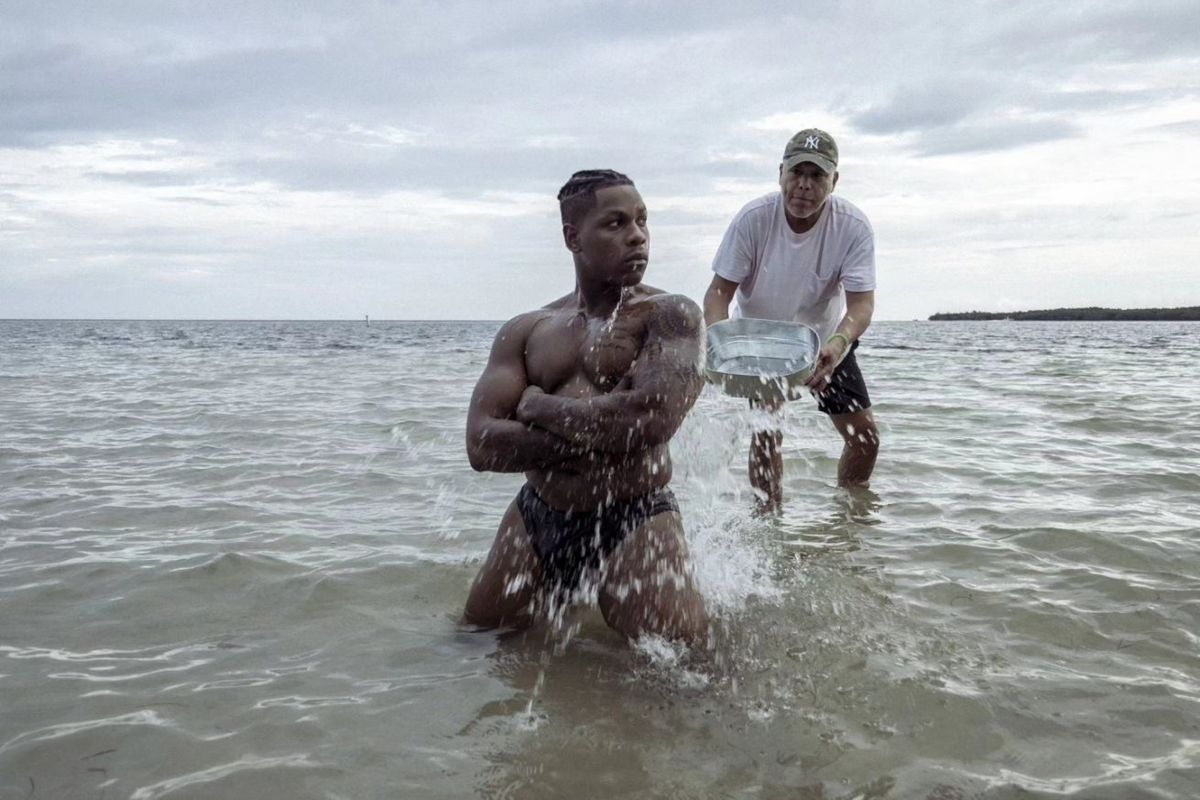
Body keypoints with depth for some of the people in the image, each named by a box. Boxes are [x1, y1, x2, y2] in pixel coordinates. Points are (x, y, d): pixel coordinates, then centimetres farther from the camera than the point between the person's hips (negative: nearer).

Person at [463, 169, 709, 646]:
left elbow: (652, 420, -20)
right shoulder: (525, 332, 8)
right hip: (535, 519, 4)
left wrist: (539, 405, -8)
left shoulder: (670, 315, -3)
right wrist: (598, 435, -14)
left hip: (635, 521, -4)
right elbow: (481, 444, -3)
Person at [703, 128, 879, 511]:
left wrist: (838, 345, -50)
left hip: (825, 340, 2)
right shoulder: (753, 218, -25)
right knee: (765, 433, -15)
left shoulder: (854, 226, -24)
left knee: (865, 437, 4)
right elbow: (720, 291, -23)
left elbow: (861, 301, -28)